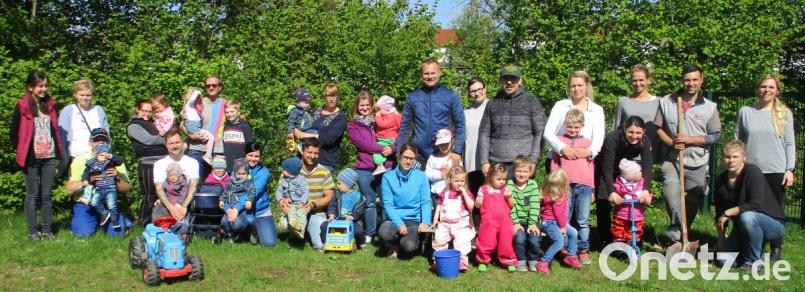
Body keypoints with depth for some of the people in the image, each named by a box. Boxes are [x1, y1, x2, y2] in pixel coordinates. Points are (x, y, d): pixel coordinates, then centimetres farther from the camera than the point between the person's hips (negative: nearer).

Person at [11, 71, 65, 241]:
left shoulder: (49, 104, 8)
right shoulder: (22, 106, -6)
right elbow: (13, 132, -2)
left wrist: (59, 151, 6)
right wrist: (21, 152, -3)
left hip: (49, 157, 4)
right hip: (32, 158, -4)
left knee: (47, 195, 8)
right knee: (32, 195, 4)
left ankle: (47, 230, 15)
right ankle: (33, 231, 11)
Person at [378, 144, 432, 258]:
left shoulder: (421, 176, 2)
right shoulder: (388, 177, -1)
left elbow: (426, 202, 0)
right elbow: (388, 204, -6)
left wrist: (425, 222, -17)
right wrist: (399, 224, -19)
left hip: (414, 220, 0)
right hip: (394, 219, 0)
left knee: (409, 246, -29)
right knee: (384, 232, -34)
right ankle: (393, 246, 4)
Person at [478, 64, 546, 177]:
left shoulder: (531, 101, 6)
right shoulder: (493, 104, 13)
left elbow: (540, 133, 3)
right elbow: (485, 134, 12)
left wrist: (532, 160, -6)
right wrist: (484, 162, 2)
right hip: (496, 164, 2)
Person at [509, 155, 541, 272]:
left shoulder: (533, 184, 1)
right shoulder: (510, 184, -2)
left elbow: (534, 206, -7)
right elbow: (510, 207, -9)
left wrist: (532, 224, -15)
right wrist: (515, 223, -17)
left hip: (530, 221, 1)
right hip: (516, 221, -1)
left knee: (534, 239, -20)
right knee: (520, 237, -26)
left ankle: (533, 261, 8)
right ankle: (521, 261, -1)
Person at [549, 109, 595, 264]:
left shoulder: (587, 142, 14)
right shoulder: (559, 140, 10)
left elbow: (590, 166, 15)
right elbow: (554, 164, 11)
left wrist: (592, 188, 13)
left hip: (584, 186, 1)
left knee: (583, 221, 2)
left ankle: (583, 250, 7)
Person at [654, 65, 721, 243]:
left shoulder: (710, 107, 2)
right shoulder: (666, 102, 3)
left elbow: (715, 136, 0)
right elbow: (658, 127, 6)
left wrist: (690, 139, -13)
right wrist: (670, 142, -11)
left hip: (697, 163, 1)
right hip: (672, 159, -1)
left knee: (692, 202, 9)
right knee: (670, 191, -28)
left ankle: (682, 235, 24)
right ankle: (677, 227, -17)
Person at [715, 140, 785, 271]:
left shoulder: (753, 172, -21)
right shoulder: (721, 180, -1)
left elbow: (756, 205, -31)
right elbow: (720, 213, 5)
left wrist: (728, 213, -23)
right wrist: (721, 241, 3)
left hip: (773, 224, -6)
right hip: (742, 228, 6)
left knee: (747, 217, -38)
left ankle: (753, 261, -16)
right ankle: (756, 246, 20)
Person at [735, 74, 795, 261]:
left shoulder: (784, 113, 4)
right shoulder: (745, 112, 5)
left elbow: (790, 144, 3)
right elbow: (737, 141, 8)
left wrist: (790, 169, -4)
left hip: (776, 171, -1)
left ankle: (776, 249, 18)